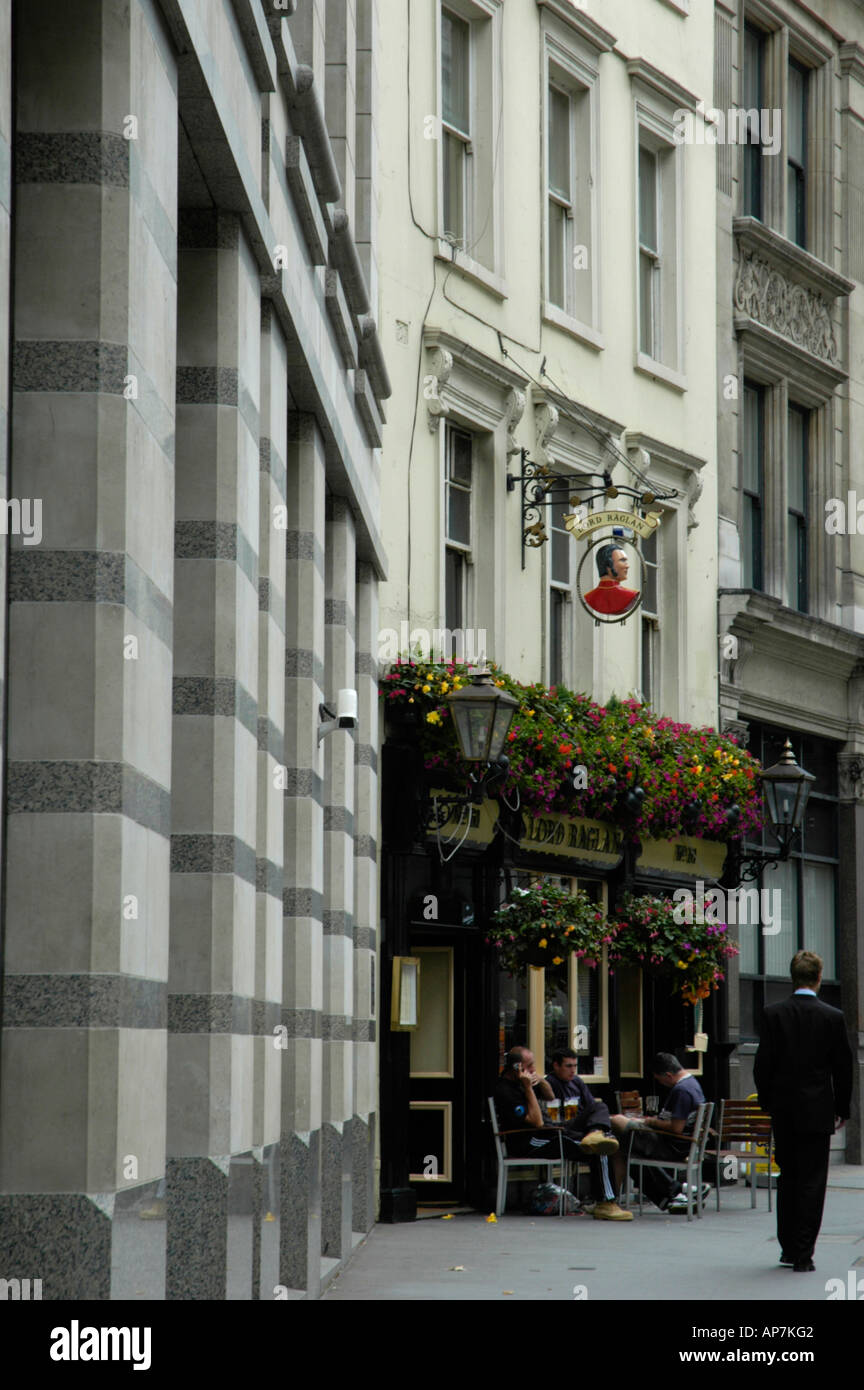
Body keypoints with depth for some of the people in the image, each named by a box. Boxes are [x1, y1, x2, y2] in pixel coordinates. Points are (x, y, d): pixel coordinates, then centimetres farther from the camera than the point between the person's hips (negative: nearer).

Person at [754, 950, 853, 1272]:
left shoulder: (773, 1014, -5)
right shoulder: (833, 1017, -7)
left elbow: (763, 1064, -3)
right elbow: (843, 1067, -1)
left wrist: (767, 1103, 10)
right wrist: (841, 1110, 10)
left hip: (783, 1111, 2)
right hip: (817, 1112, -2)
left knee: (787, 1178, 15)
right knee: (812, 1181, 2)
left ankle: (788, 1247, 20)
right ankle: (803, 1254, -2)